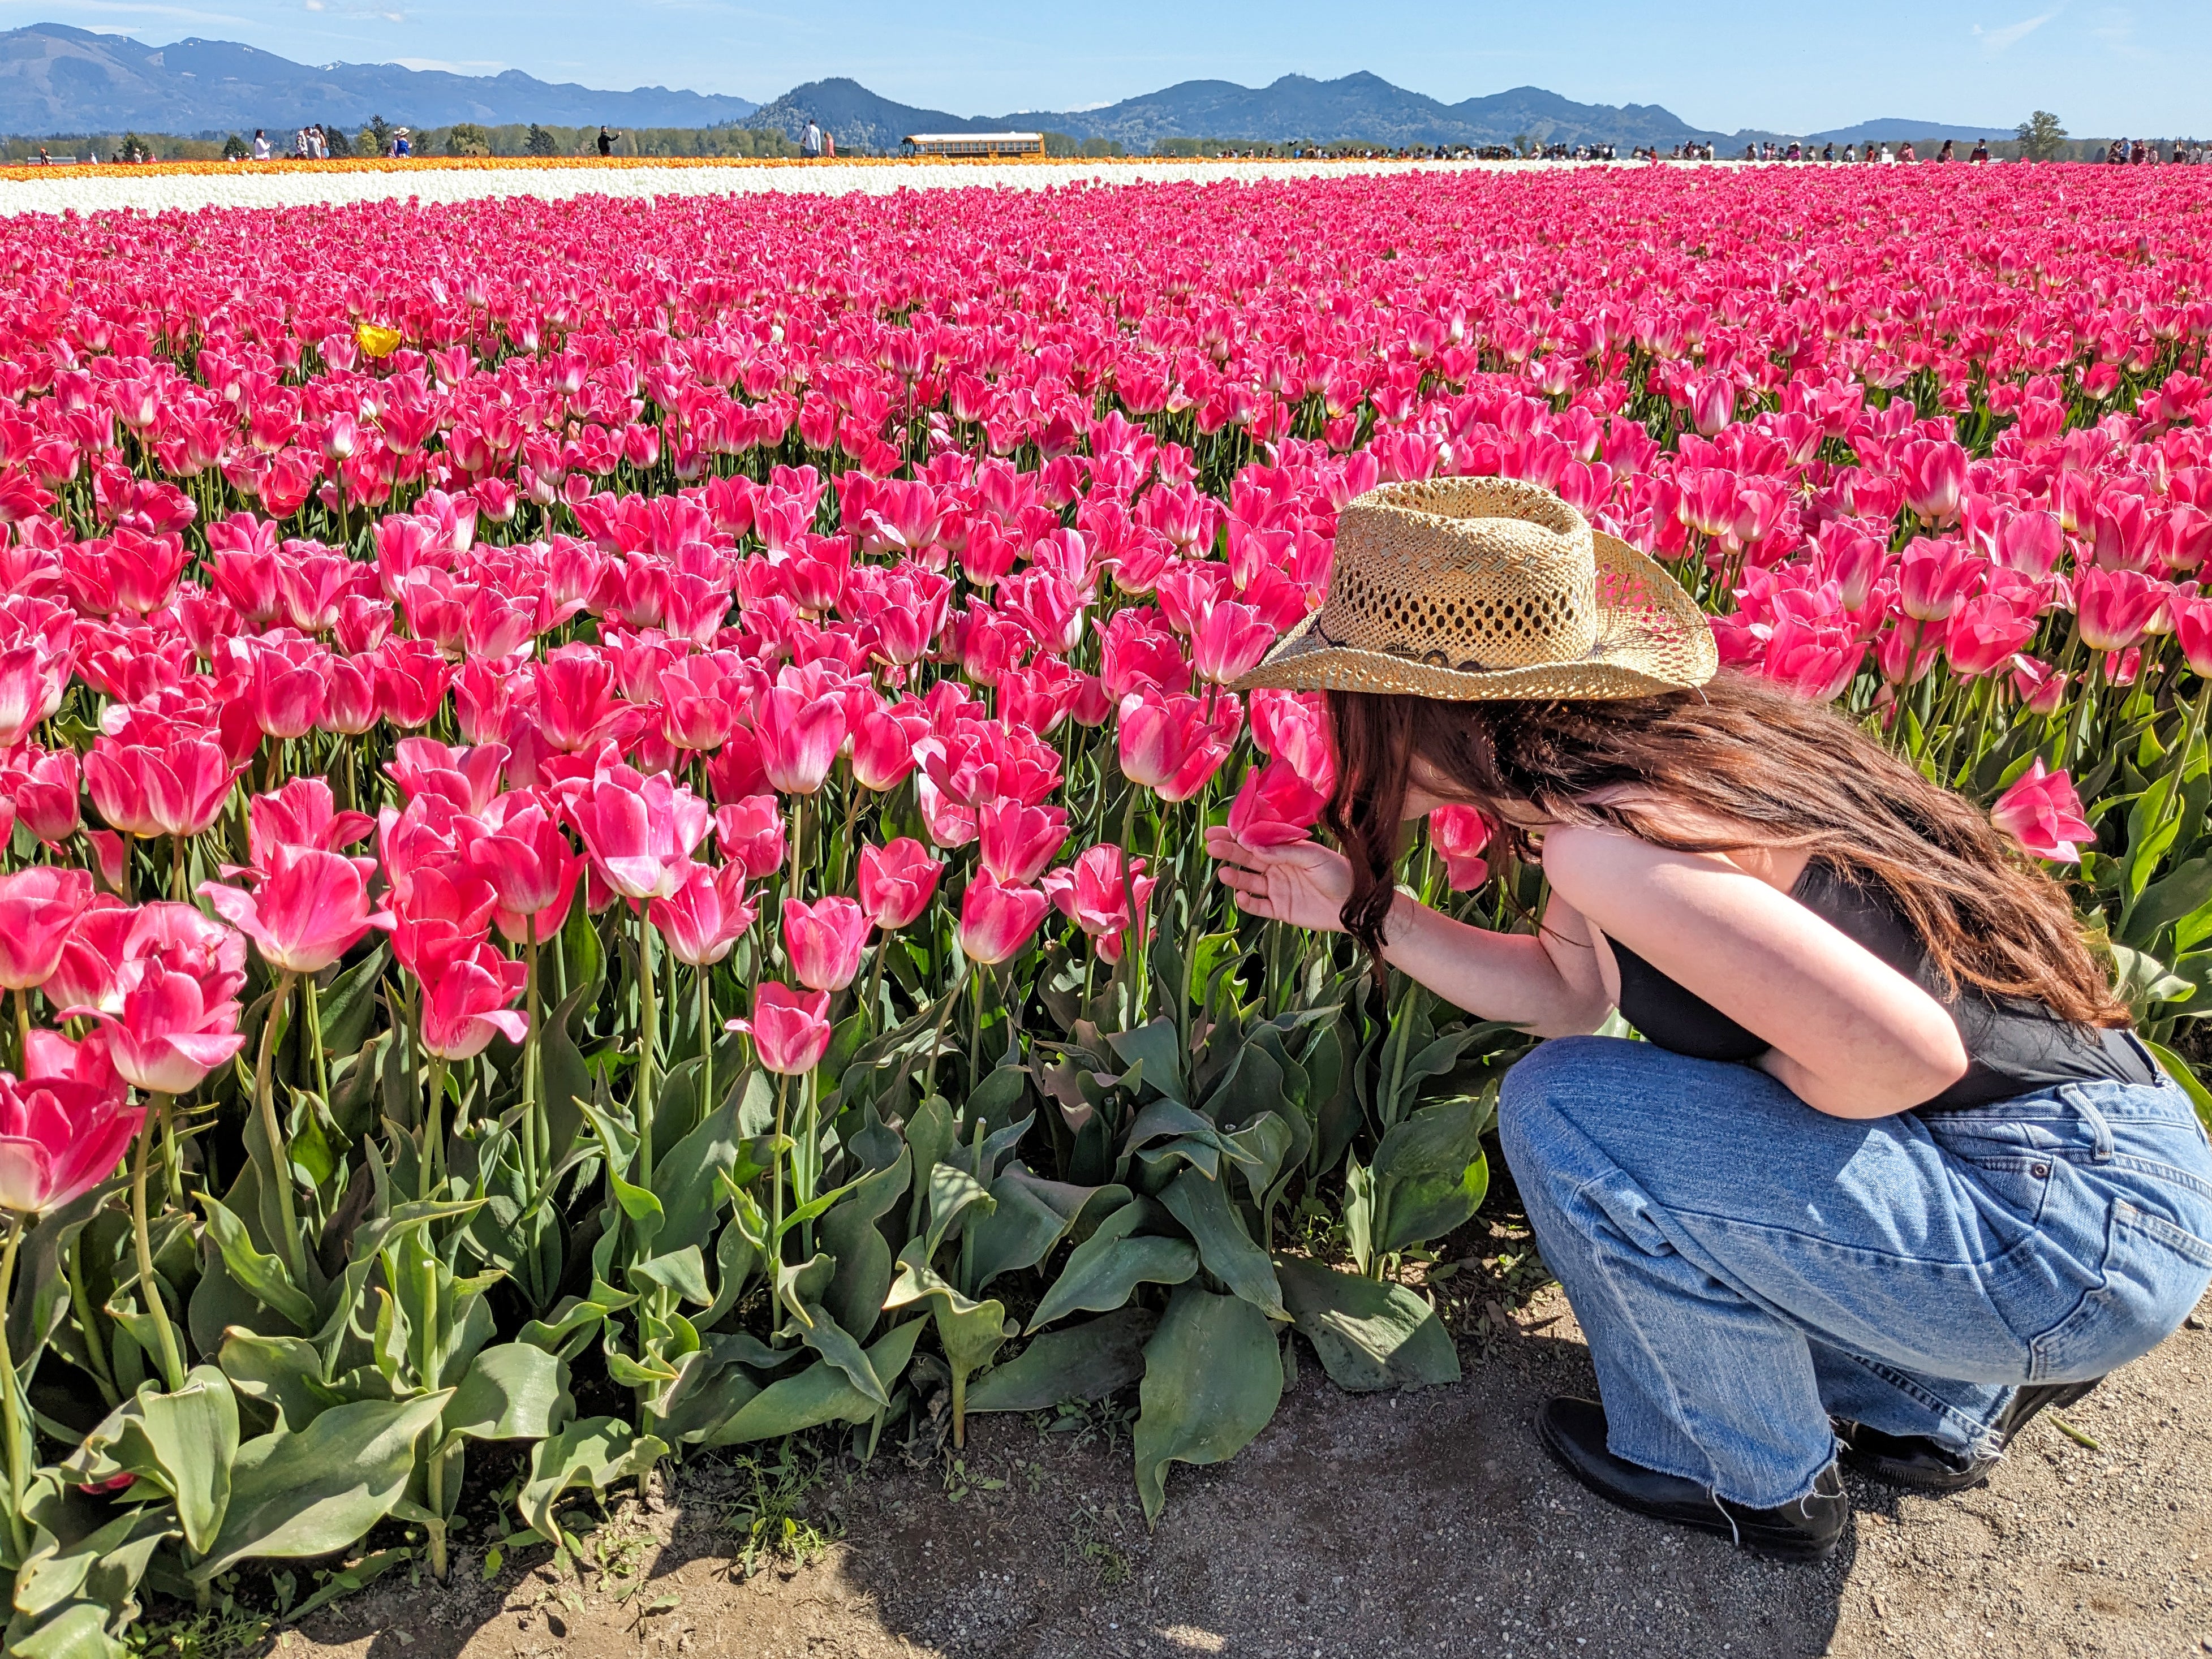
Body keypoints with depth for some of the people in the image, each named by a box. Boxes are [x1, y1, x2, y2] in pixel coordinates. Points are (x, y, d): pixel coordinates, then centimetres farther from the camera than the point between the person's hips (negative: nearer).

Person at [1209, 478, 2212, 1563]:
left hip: (2080, 1224, -9)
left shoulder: (1598, 831, -26)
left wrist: (1740, 1093, -12)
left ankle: (1757, 1482, 10)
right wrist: (1364, 908, 10)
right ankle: (1946, 1405, 26)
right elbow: (1570, 992, 13)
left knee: (1564, 1109, -15)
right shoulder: (1641, 735, 2)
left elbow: (1904, 1052, -31)